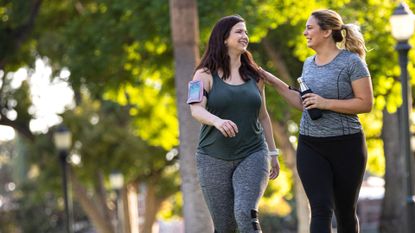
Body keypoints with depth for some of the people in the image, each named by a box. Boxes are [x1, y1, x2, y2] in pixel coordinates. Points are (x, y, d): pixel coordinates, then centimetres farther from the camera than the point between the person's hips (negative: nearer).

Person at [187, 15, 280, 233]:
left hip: (252, 156, 1)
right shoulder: (205, 75, -1)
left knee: (246, 213, -22)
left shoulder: (254, 75, 10)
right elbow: (196, 109, -16)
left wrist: (273, 153, 18)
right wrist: (217, 121, -37)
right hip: (214, 159, -1)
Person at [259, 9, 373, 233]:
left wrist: (326, 103, -19)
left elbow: (366, 103, -11)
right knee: (321, 210, -10)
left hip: (346, 145, -4)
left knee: (345, 212, 8)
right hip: (311, 147, 4)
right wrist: (272, 80, 17)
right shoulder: (309, 64, 12)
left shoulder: (351, 62, -7)